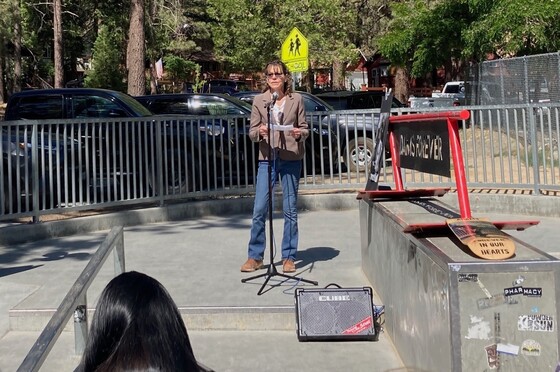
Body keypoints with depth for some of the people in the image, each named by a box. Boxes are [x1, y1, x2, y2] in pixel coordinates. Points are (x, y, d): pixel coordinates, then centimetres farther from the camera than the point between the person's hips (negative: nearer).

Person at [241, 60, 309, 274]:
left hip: (291, 158, 0)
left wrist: (300, 133, -13)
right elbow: (251, 132, 6)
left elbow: (305, 129, 9)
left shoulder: (296, 99, 6)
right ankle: (255, 256, 8)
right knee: (259, 209, -3)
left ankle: (289, 257, 14)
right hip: (267, 158, 0)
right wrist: (259, 132, -16)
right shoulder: (259, 101, 5)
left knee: (290, 210, 4)